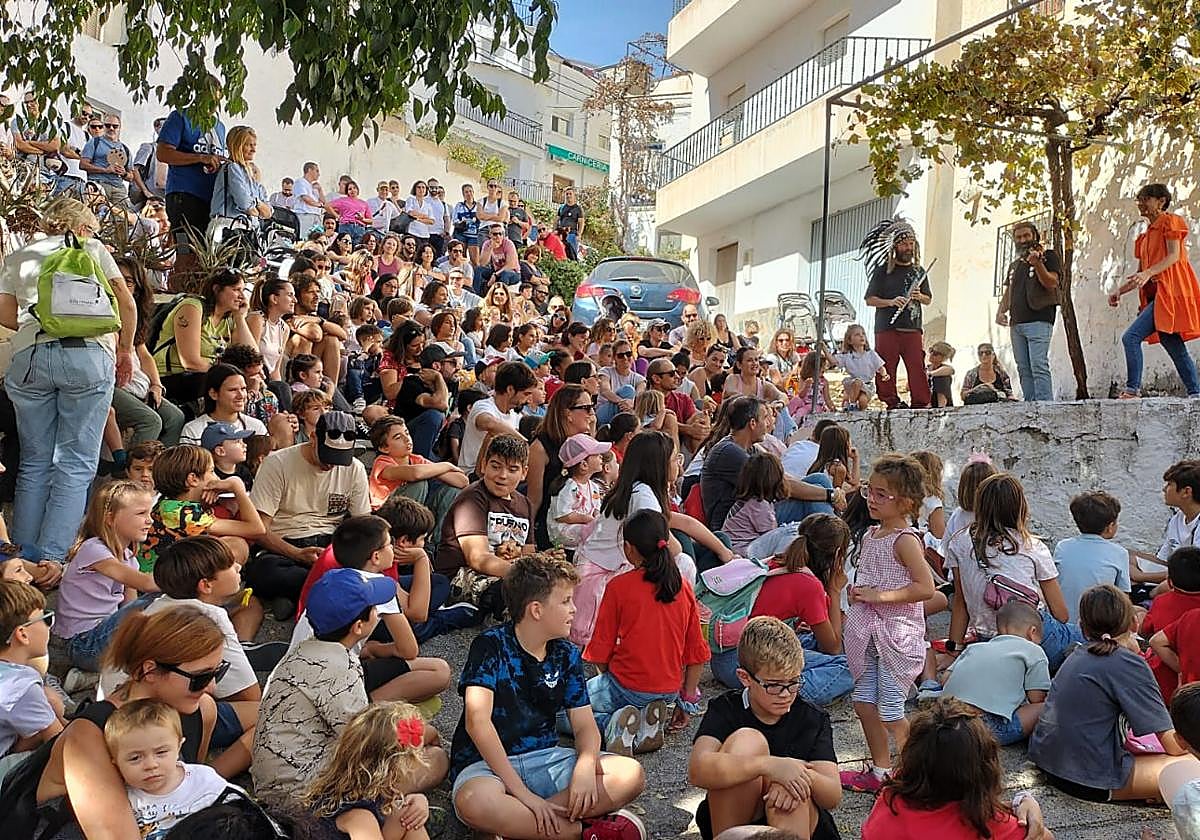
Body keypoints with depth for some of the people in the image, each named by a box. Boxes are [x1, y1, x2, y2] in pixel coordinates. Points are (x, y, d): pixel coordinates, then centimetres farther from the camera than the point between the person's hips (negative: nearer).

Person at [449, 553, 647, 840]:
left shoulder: (566, 655, 6)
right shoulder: (491, 646, -11)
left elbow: (585, 726, 4)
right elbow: (477, 720, -22)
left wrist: (585, 767, -20)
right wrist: (520, 791, -27)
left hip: (546, 758, 5)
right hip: (488, 762, -5)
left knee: (631, 775, -16)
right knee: (475, 803, -41)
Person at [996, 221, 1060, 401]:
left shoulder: (1048, 255, 5)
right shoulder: (1014, 265, 24)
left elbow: (1051, 283, -8)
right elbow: (1007, 292, 26)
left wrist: (1037, 264, -22)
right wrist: (1000, 311, 8)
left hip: (1039, 320, -7)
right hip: (1016, 323, 7)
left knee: (1039, 366, -16)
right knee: (1024, 369, 4)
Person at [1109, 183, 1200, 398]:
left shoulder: (1170, 221, 3)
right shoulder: (1145, 237, 26)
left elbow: (1174, 256, -11)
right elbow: (1140, 274, 23)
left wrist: (1148, 273, -26)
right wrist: (1120, 291, 8)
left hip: (1169, 291, -9)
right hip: (1156, 295, 9)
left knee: (1131, 337, -20)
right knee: (1175, 348, 5)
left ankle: (1132, 390, -21)